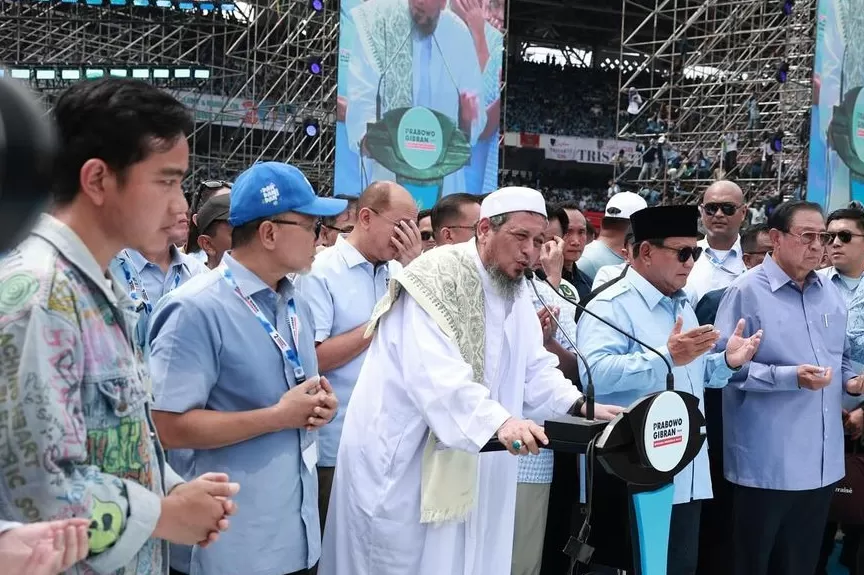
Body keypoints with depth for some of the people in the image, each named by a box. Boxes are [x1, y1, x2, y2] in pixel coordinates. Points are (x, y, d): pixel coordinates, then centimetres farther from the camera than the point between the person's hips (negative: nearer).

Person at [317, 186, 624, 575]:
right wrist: (498, 421, -43)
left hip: (465, 464, 8)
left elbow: (535, 370, 8)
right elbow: (435, 372, -31)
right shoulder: (438, 277, -18)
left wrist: (580, 405, -10)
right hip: (400, 457, -7)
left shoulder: (516, 294, 10)